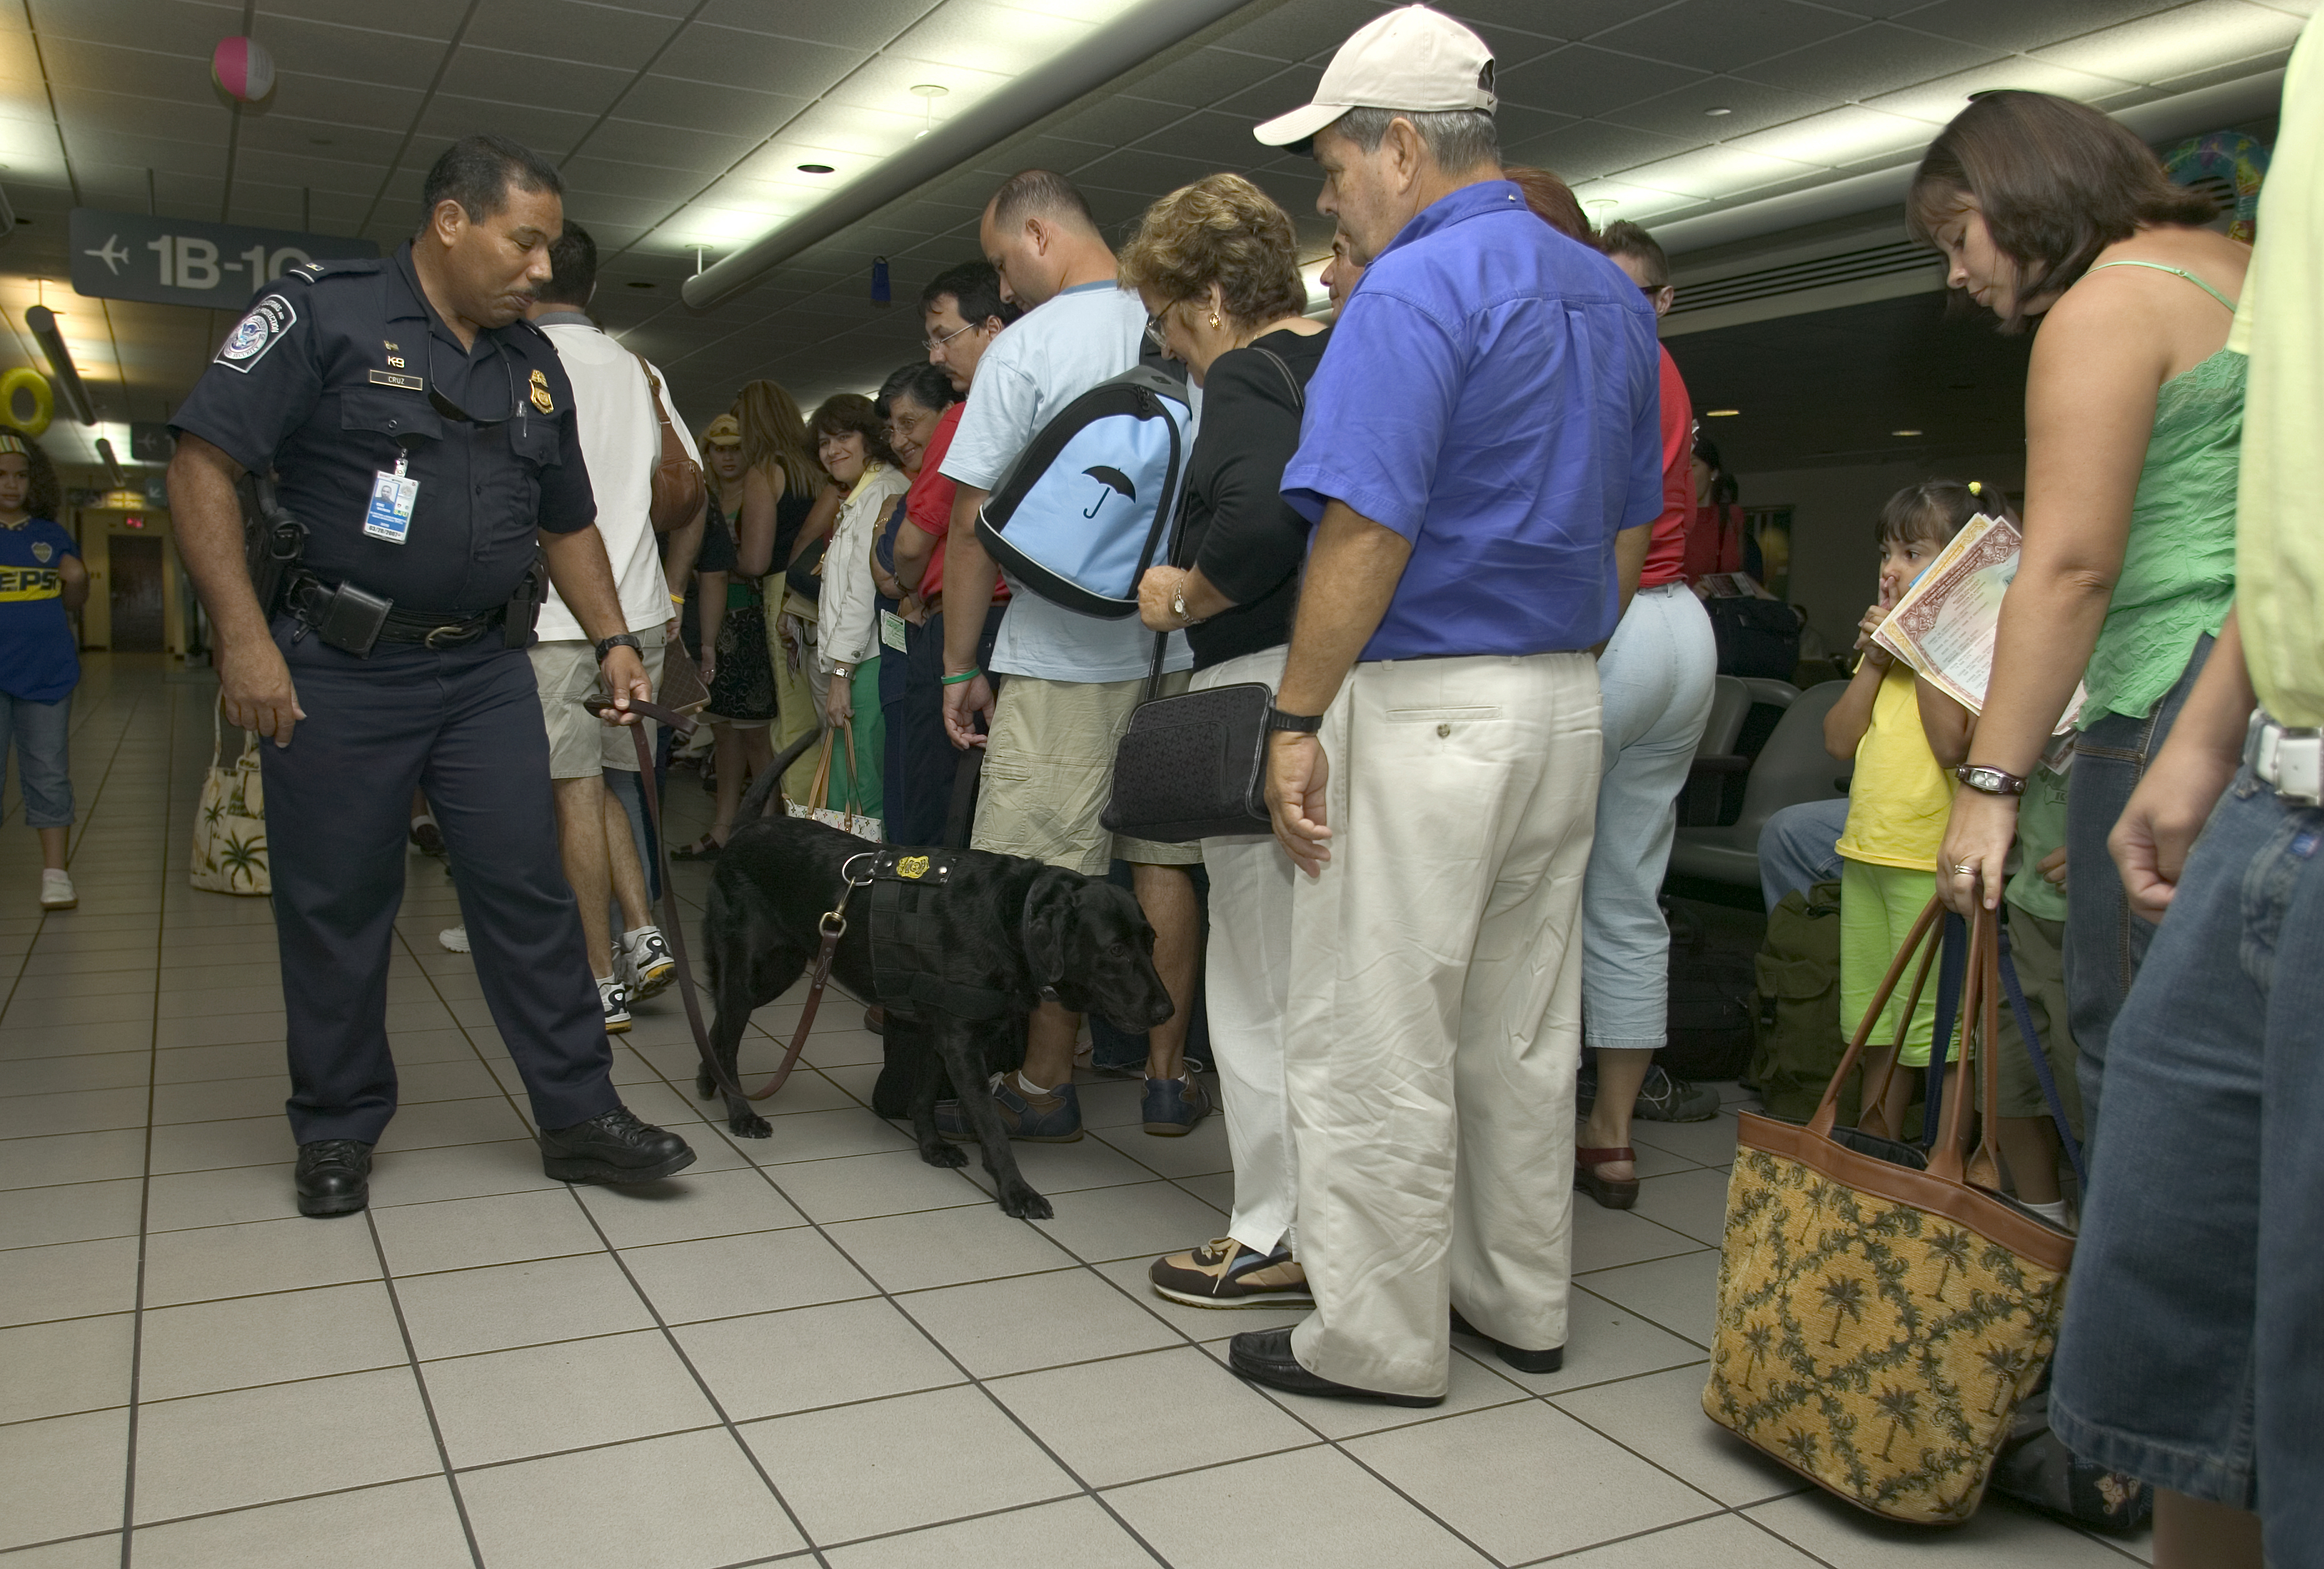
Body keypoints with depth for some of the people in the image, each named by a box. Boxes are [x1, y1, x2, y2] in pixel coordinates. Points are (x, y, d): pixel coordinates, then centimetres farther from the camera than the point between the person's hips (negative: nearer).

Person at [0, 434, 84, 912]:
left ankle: (55, 873, 11)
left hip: (47, 674, 1)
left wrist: (79, 579, -4)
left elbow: (75, 603, 17)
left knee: (48, 775, 6)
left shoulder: (53, 537, 8)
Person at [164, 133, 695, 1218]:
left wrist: (613, 641, 9)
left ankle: (579, 1116, 10)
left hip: (484, 668, 5)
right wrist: (243, 635, -18)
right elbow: (203, 464, -11)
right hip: (335, 671, -4)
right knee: (336, 905, 5)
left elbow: (568, 524, 20)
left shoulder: (534, 365, 12)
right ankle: (338, 1131, 21)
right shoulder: (321, 311, -6)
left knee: (530, 891, 2)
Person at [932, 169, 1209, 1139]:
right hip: (1180, 648, 6)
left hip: (1066, 653, -5)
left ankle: (1045, 1087, 12)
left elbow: (973, 525, -8)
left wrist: (959, 669, -1)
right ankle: (1169, 1077, 18)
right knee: (1163, 860, 10)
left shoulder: (1023, 350, -7)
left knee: (1053, 877, 2)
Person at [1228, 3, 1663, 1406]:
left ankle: (1380, 1341, 13)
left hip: (1424, 706, -9)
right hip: (1567, 704, 9)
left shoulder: (1413, 294, -13)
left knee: (1376, 1046, 2)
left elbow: (1366, 530, -20)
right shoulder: (1610, 295, 14)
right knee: (1526, 1034, 17)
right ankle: (1522, 1303, 30)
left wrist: (1297, 721, -15)